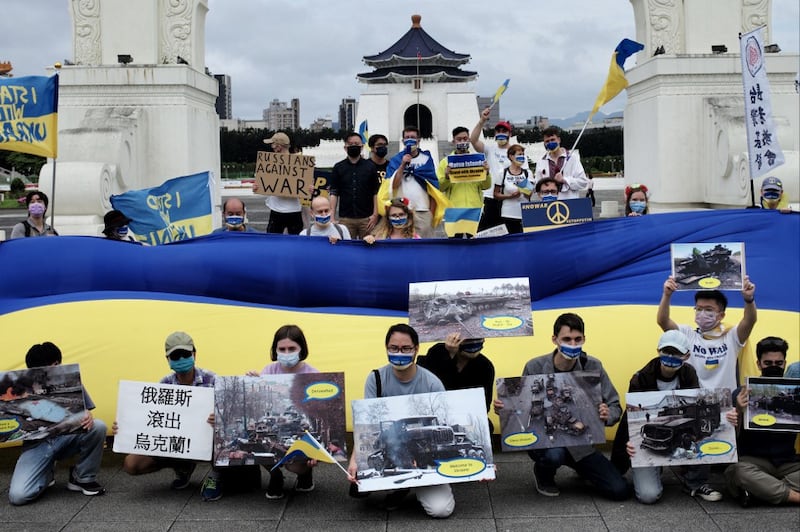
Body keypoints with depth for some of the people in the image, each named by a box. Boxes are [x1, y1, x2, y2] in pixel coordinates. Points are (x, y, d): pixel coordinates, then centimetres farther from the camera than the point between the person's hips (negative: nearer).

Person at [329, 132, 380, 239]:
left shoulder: (370, 167, 6)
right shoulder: (338, 168, 7)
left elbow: (376, 193, 5)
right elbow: (334, 193, 5)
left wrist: (375, 214, -4)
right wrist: (332, 217, -3)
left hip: (366, 218, 0)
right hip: (345, 218, 0)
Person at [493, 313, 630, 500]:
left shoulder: (593, 367, -4)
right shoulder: (535, 367, -10)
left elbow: (615, 407, -1)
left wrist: (607, 415, -25)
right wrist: (504, 409, -24)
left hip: (580, 443, 3)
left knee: (620, 491, -8)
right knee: (554, 454, -39)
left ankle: (581, 469, 25)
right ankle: (543, 474, 2)